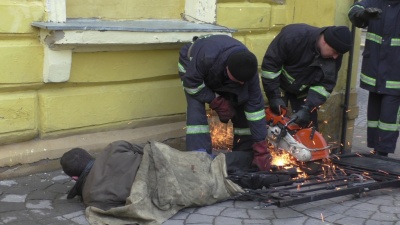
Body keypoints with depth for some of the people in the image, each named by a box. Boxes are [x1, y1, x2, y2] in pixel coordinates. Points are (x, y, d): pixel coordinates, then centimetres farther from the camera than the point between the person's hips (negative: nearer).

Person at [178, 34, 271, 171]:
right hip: (193, 69, -3)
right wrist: (216, 102, -33)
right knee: (196, 110, -25)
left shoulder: (247, 69, -33)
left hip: (220, 76, 4)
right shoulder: (206, 58, -47)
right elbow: (191, 82, -31)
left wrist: (261, 148, -29)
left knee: (241, 109, -8)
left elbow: (255, 105, -29)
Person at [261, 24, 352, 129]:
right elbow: (269, 63, -28)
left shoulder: (335, 56, -22)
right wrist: (274, 96, -27)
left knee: (309, 127, 1)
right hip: (280, 86, -3)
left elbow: (325, 84, -17)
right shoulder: (294, 35, -35)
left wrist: (307, 108, -29)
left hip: (304, 92, 4)